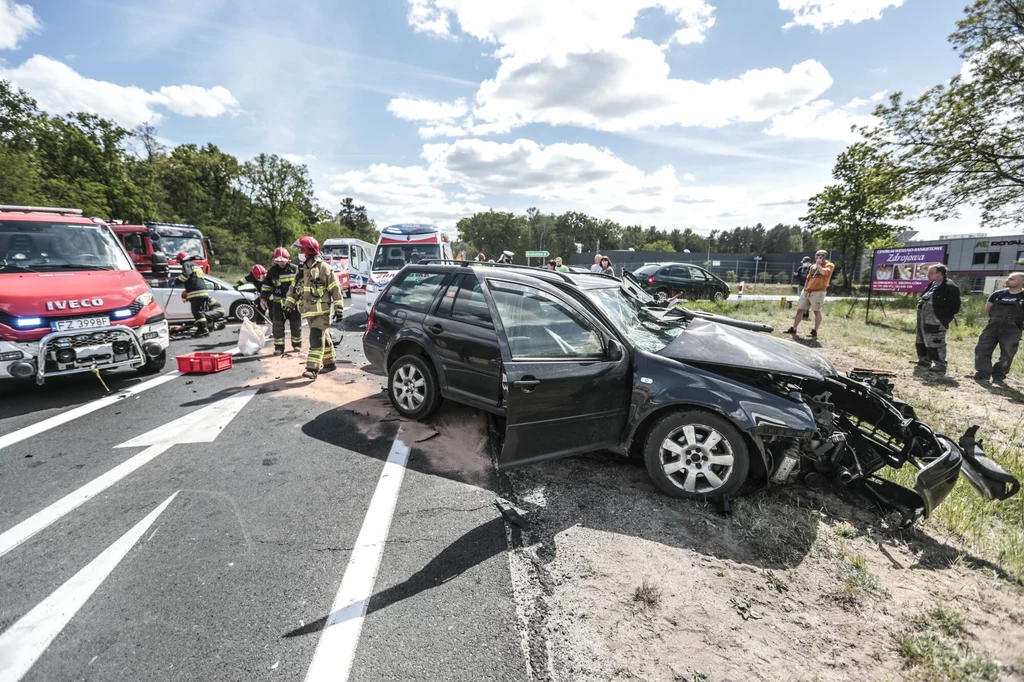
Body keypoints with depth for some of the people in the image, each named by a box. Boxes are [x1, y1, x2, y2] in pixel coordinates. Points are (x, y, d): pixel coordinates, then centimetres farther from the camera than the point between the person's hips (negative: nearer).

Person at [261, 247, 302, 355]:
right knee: (277, 326, 0)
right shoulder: (272, 271, 2)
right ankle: (279, 347, 8)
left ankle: (297, 344, 22)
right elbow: (266, 285, 10)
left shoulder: (295, 269, -3)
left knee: (296, 325, 7)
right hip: (278, 302, 1)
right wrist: (263, 298, 4)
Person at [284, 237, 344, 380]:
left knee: (316, 338, -14)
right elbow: (294, 288, 18)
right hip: (308, 311, 7)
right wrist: (288, 305, 13)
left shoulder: (323, 268, -9)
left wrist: (339, 307, -13)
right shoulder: (302, 271, 13)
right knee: (323, 338, 15)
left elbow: (335, 288, -10)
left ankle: (312, 368, -17)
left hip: (322, 311, -7)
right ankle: (329, 363, 26)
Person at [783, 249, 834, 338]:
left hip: (818, 292, -7)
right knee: (799, 309, 7)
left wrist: (818, 264, -9)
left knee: (817, 311, -5)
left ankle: (815, 332, 0)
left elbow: (823, 272, -23)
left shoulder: (829, 265, -1)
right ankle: (793, 329, 13)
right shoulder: (812, 266, 19)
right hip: (807, 291, 7)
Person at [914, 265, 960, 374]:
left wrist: (945, 322, -14)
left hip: (935, 324, -9)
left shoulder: (950, 288, -12)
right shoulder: (931, 285, 13)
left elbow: (954, 307, -13)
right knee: (921, 342, 18)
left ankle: (940, 366, 3)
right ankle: (924, 361, 31)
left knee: (936, 345, -6)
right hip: (923, 322, 9)